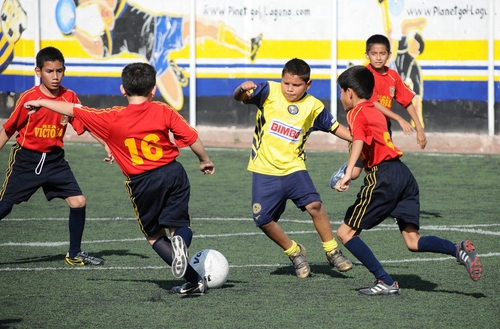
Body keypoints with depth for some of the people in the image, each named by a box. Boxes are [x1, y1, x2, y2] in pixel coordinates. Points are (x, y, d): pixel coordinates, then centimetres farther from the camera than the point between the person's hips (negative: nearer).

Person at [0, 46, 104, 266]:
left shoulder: (69, 97, -4)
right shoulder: (28, 98, -13)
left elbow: (86, 124, 0)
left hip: (54, 160, 4)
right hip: (26, 159, -4)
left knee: (78, 202, -4)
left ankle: (74, 255, 12)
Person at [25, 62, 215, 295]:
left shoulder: (113, 119, -6)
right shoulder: (163, 111, -3)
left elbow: (74, 110, 1)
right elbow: (191, 137, -3)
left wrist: (41, 103, 14)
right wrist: (205, 161, 15)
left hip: (143, 183, -1)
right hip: (173, 172, 1)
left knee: (154, 235, 14)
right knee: (179, 224, 13)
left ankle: (194, 281, -2)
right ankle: (180, 241, -27)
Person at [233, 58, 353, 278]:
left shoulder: (313, 106, 0)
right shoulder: (270, 92, -5)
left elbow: (335, 127, 13)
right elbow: (241, 97, -17)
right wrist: (243, 90, -40)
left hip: (293, 167, 0)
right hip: (264, 170, 0)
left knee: (314, 204, -21)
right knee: (263, 220, -6)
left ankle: (332, 252, -1)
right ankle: (294, 252, 19)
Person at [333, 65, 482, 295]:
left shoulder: (357, 113, -2)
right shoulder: (375, 112, 24)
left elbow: (358, 141, -22)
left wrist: (348, 173, -34)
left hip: (383, 176, -8)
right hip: (404, 174, 8)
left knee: (346, 232, 1)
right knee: (413, 241, 4)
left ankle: (385, 282, -7)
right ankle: (459, 249, -20)